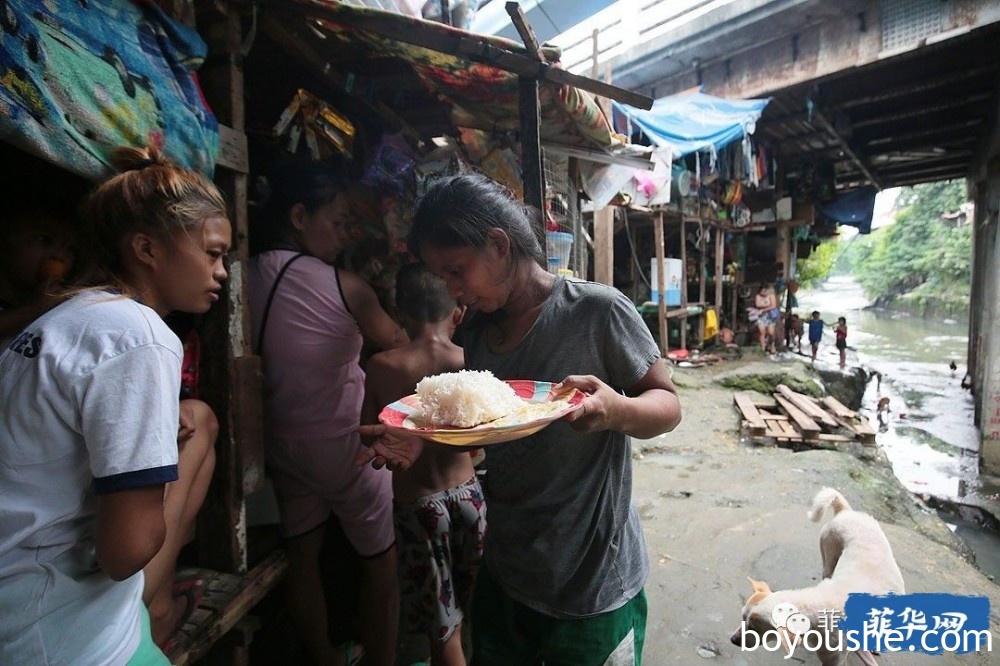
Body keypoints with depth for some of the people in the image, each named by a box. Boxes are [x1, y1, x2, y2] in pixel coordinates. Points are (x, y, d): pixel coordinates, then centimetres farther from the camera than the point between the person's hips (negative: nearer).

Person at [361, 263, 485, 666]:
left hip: (417, 501, -2)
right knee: (474, 610, 25)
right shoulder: (470, 361, -10)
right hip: (467, 493, 2)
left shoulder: (381, 367, -14)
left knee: (444, 629, 16)